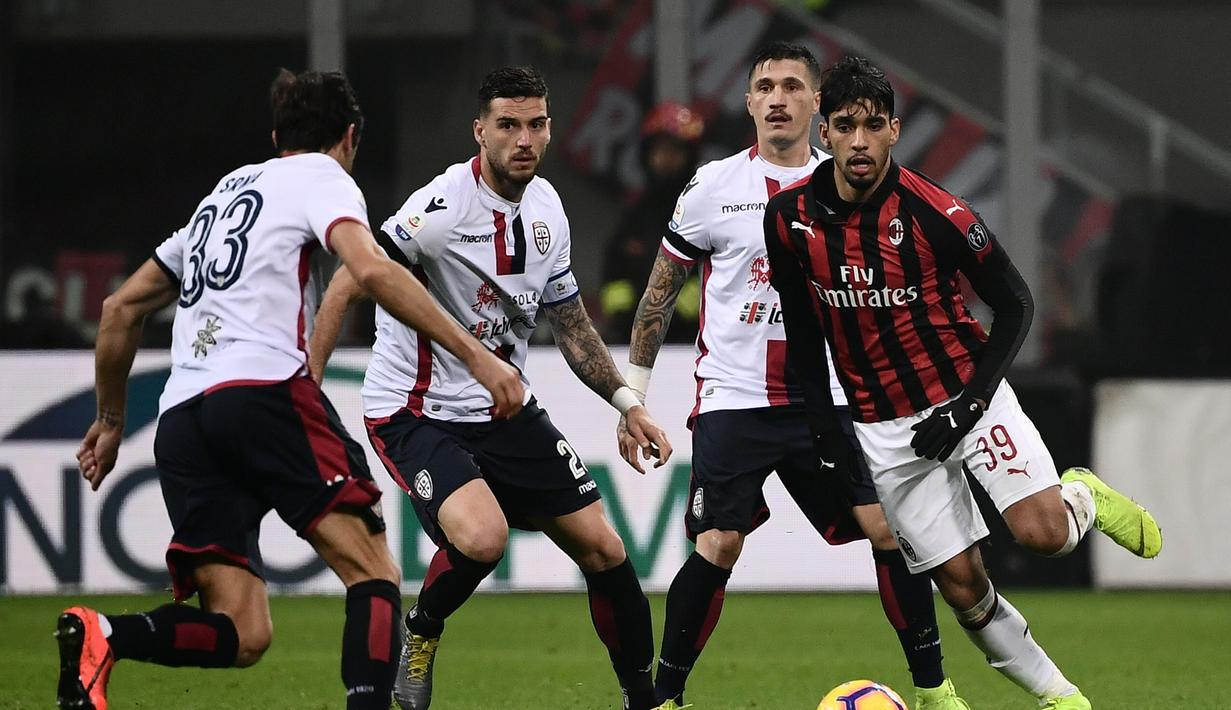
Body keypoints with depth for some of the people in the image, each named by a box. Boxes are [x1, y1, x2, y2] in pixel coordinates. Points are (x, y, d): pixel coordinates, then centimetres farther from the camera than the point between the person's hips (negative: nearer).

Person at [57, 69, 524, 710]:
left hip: (179, 417, 6)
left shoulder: (222, 194, 32)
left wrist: (110, 419, 45)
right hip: (263, 388, -6)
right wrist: (475, 356, -10)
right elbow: (372, 271, -9)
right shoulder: (321, 176, 11)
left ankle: (102, 637, -27)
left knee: (241, 635, -2)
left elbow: (120, 309, 35)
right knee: (373, 573, -3)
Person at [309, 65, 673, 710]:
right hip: (418, 412, -7)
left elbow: (569, 323, 17)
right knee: (483, 536, -32)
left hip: (507, 413, 7)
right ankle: (421, 633, 0)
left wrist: (627, 403, 12)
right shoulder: (444, 207, -21)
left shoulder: (545, 208, 4)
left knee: (602, 548, 3)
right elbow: (349, 285, -21)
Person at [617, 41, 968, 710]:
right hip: (733, 399, -2)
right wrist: (631, 394, 4)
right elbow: (659, 293, 7)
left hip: (827, 401, 2)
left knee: (889, 530, -7)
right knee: (716, 548, -12)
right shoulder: (715, 187, 0)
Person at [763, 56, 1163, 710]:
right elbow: (800, 321, 9)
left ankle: (1085, 497, 14)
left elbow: (1015, 304, -8)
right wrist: (822, 420, 3)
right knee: (962, 584, -2)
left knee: (1041, 532, -21)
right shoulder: (789, 218, -8)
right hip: (885, 428, 3)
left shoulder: (934, 213, -18)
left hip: (965, 395, -3)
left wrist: (970, 402, -16)